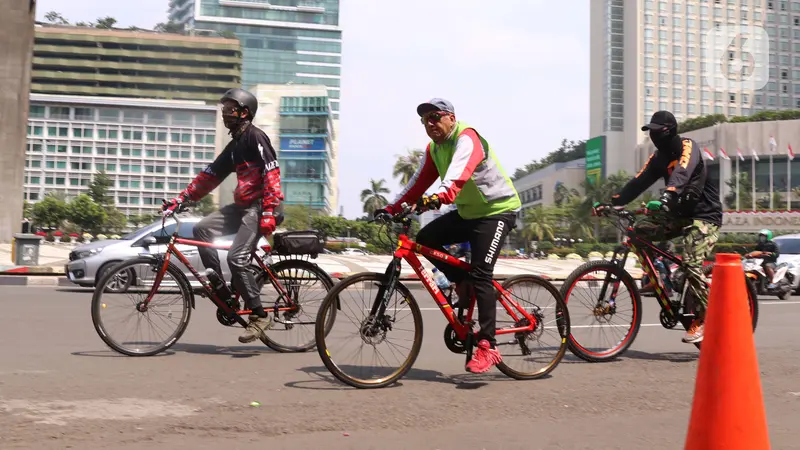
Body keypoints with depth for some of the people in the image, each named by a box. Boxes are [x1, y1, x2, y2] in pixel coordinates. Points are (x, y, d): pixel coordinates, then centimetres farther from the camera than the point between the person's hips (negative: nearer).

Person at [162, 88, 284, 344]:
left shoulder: (255, 137, -9)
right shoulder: (234, 145, 19)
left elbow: (272, 173, -18)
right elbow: (210, 176, 18)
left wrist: (268, 212, -25)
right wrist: (180, 199, 13)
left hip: (260, 205, -9)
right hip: (243, 205, 9)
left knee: (237, 258, -18)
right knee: (202, 228, -3)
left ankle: (259, 316, -11)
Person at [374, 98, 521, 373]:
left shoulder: (467, 138, -21)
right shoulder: (434, 148, 7)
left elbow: (458, 174, -40)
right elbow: (419, 182, 3)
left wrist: (440, 197, -57)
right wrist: (392, 208, -9)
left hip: (497, 210, -8)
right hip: (467, 212, 8)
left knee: (481, 274, -17)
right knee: (425, 239, -8)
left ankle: (487, 347, -15)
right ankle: (464, 284, 9)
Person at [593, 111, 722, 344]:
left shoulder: (688, 147, -14)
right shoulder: (659, 157, 7)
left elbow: (682, 173, -35)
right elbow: (639, 182, 0)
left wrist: (666, 197, -53)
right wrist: (611, 203, -12)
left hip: (704, 214, -7)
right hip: (679, 213, 7)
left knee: (691, 264, -22)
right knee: (641, 229, -14)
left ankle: (705, 316, -8)